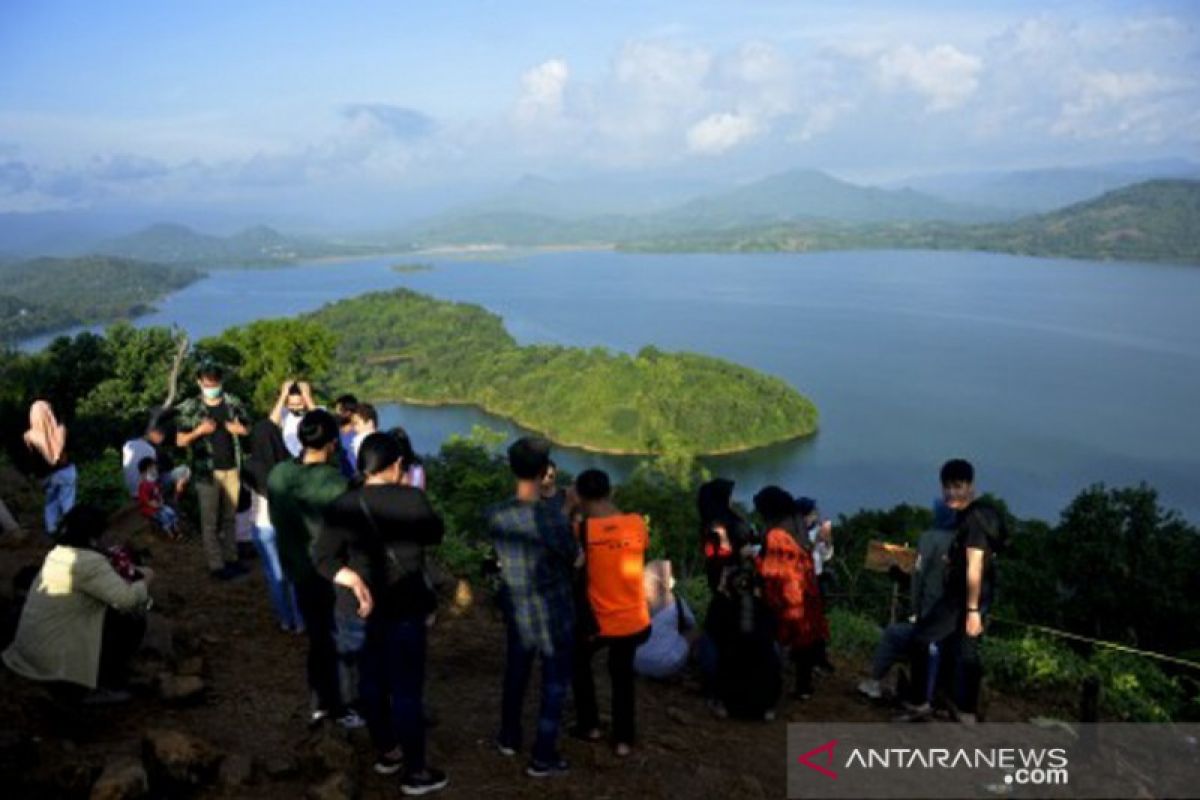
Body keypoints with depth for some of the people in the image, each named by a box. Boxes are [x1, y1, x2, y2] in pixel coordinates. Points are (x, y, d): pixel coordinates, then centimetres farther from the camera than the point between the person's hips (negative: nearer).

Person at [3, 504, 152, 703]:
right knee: (133, 620, -2)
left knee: (112, 612, 20)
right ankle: (104, 686, 3)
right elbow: (127, 599, -26)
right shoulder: (88, 561, -23)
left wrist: (128, 580, 6)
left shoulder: (58, 553, 5)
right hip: (55, 654, -9)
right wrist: (145, 580, -7)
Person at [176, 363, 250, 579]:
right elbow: (180, 441, -2)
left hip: (232, 468, 3)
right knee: (210, 520, 3)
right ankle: (216, 564, 8)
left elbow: (247, 429, 13)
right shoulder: (190, 408, -6)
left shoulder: (233, 403, 2)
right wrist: (199, 431, -19)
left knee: (230, 516, 12)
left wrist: (240, 429, -9)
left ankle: (231, 558, 22)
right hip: (207, 471, -3)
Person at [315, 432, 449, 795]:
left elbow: (323, 556, -11)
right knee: (407, 690, 3)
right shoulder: (411, 499, -15)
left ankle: (387, 752, 38)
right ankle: (416, 772, 14)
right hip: (404, 610, -5)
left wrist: (352, 580, -18)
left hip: (362, 610, 5)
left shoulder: (343, 506, -4)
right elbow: (434, 534, 2)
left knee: (372, 682, 20)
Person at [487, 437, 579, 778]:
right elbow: (572, 557, -10)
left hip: (516, 611, 5)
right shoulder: (552, 516, -27)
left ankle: (509, 737, 41)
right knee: (555, 682, 11)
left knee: (516, 673, 25)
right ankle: (543, 757, 19)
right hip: (553, 612, -5)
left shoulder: (495, 515, -12)